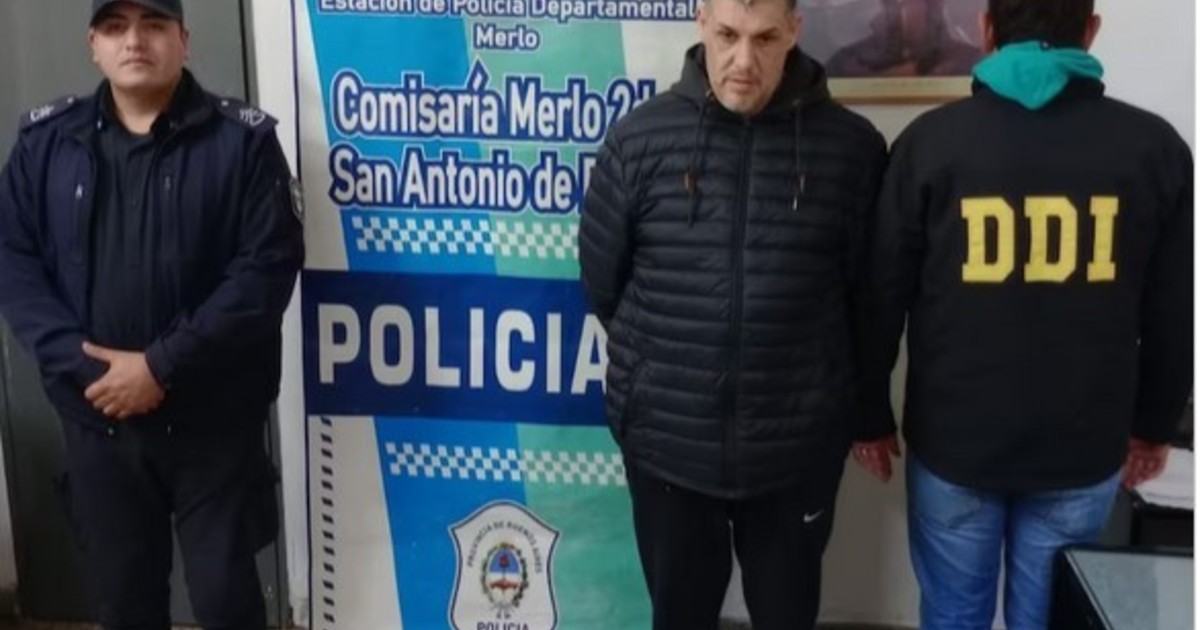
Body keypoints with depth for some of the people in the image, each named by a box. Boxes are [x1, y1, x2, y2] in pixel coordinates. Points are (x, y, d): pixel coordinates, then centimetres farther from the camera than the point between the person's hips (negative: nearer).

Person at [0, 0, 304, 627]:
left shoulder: (243, 139, -6)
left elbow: (267, 267, -13)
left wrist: (163, 366, -18)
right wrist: (81, 365, -12)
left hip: (213, 418, -3)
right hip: (96, 417, 3)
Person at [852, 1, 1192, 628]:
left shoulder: (930, 140, -7)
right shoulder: (1154, 146, -3)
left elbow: (882, 297, -3)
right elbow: (1173, 316, 4)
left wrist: (872, 416, 9)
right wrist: (1154, 424, 18)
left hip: (953, 439, -1)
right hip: (1083, 446, 1)